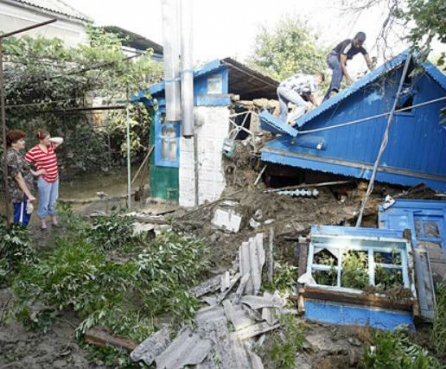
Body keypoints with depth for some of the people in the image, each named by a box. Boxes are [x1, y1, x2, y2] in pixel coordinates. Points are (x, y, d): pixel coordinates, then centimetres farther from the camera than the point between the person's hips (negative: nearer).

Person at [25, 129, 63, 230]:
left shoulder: (51, 146, 2)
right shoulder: (34, 151, -16)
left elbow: (61, 140, 8)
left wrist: (50, 139, -4)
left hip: (55, 179, 6)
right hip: (44, 180, -6)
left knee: (53, 202, 18)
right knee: (44, 203, 6)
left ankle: (54, 221, 31)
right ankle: (43, 223, 21)